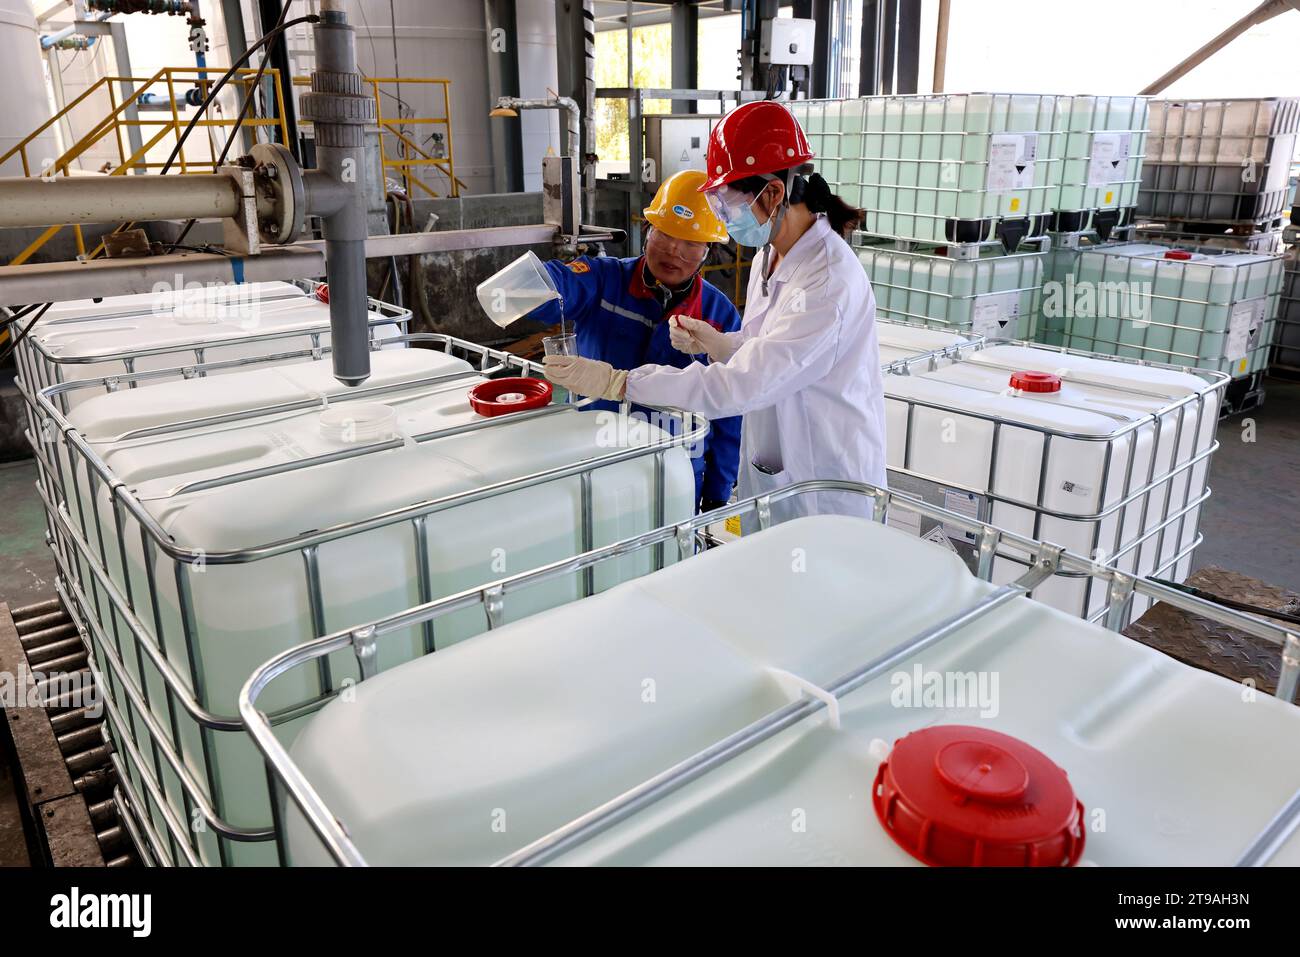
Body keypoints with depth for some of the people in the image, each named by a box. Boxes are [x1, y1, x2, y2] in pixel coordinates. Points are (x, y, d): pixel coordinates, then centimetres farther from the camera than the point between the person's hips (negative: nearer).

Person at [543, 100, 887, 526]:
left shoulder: (829, 283, -26)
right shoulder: (770, 257, 4)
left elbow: (738, 387, -30)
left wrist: (616, 382, -29)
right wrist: (719, 343, -5)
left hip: (825, 489, -8)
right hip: (769, 473, 8)